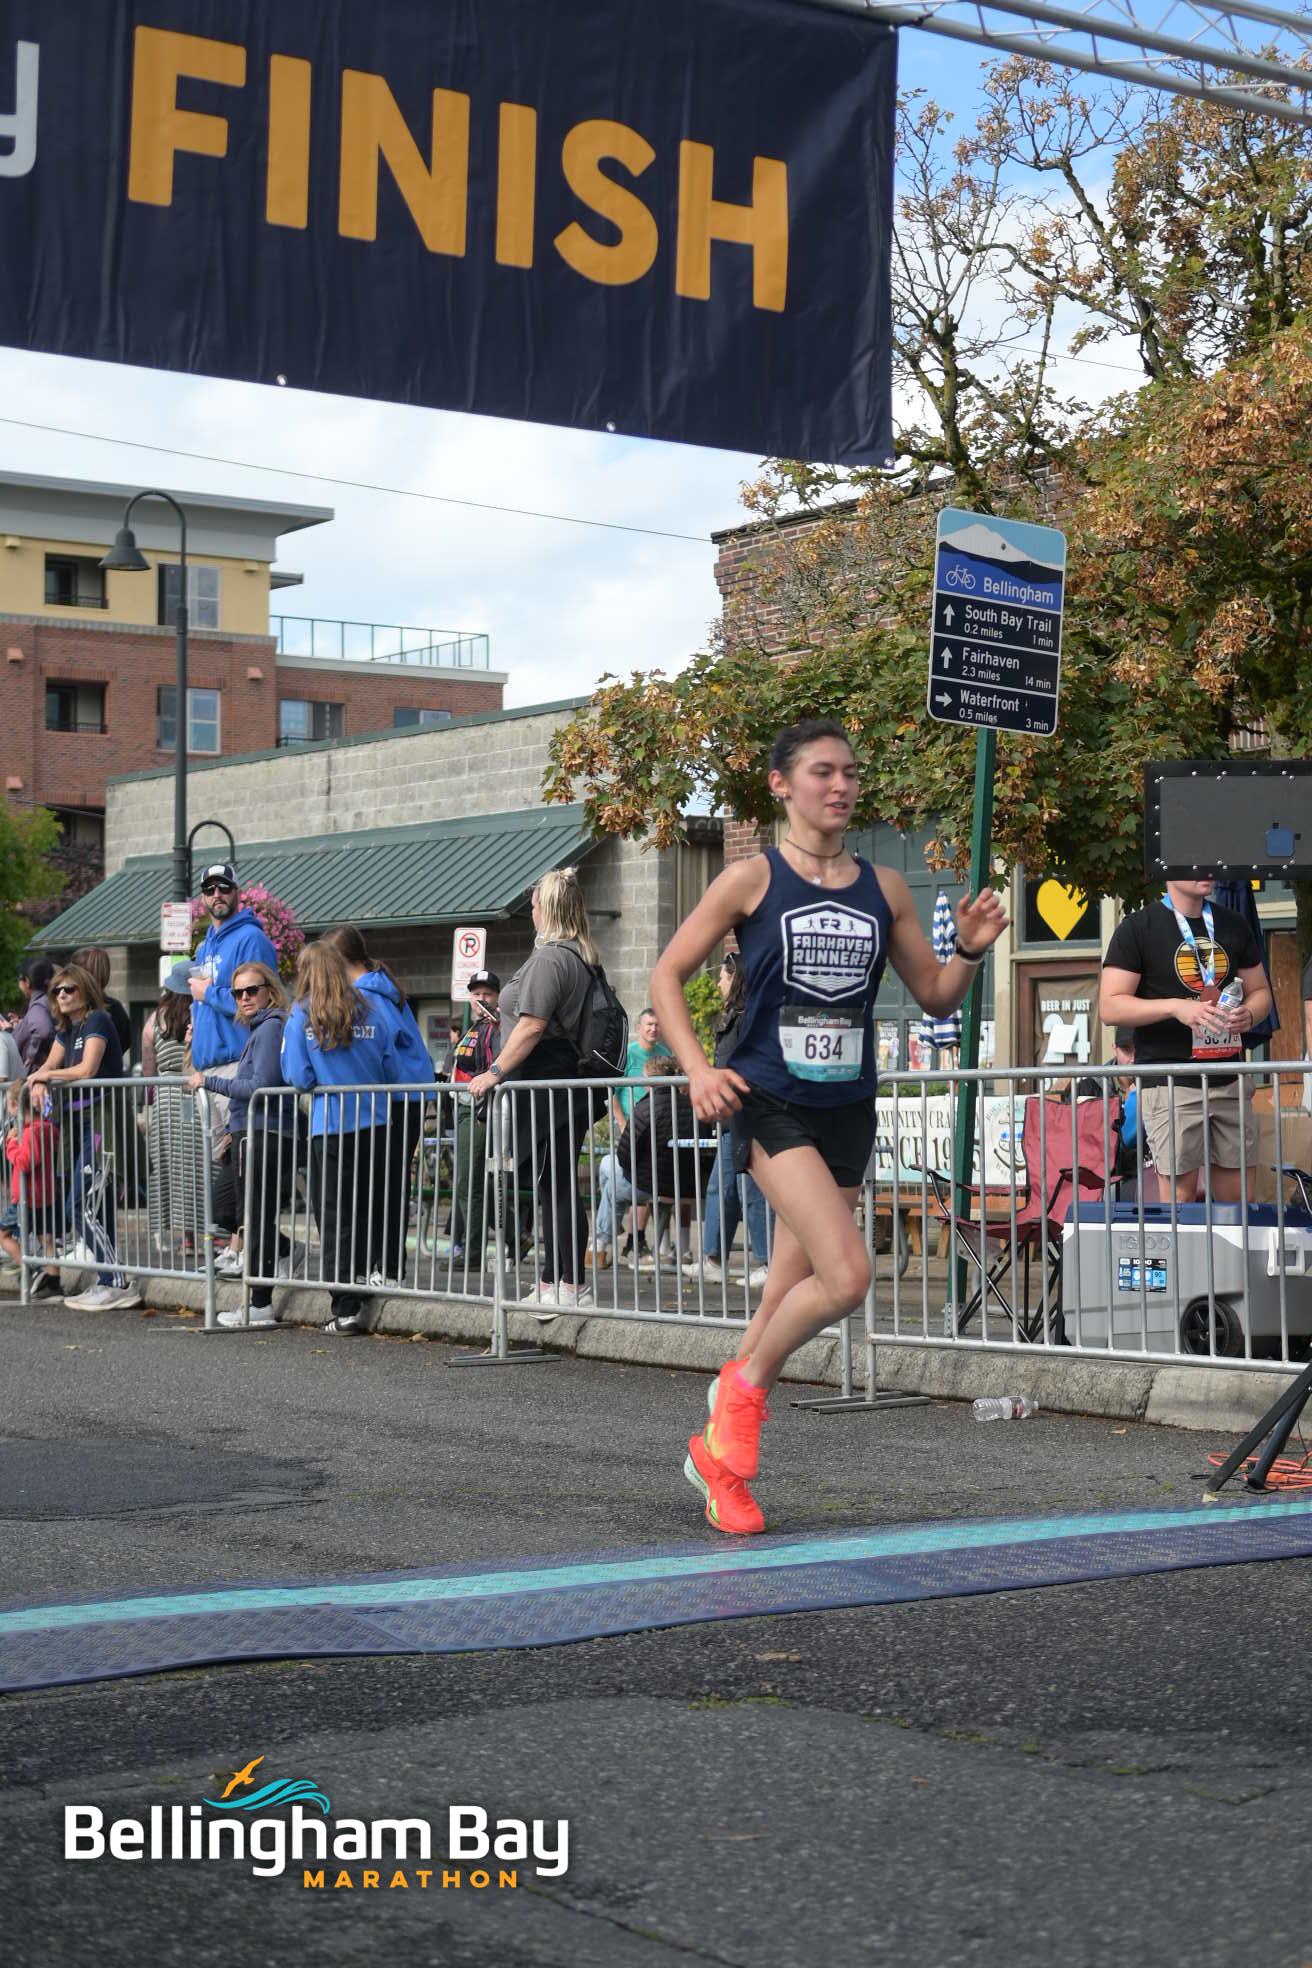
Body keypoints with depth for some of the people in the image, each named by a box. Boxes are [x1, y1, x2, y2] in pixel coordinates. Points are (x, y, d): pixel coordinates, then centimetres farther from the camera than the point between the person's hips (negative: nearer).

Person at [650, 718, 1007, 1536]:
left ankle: (719, 1448, 27)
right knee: (847, 1275, -21)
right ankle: (745, 1387, 5)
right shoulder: (752, 879, -3)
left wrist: (971, 949, -6)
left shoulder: (885, 888, 9)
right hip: (770, 1104, -5)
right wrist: (698, 1069, -11)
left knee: (790, 1296, 10)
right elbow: (668, 976, 1)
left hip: (848, 1110, 5)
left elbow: (937, 998, 13)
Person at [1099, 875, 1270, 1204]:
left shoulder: (1233, 925, 14)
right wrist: (1176, 1007, -21)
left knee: (1241, 1201, 5)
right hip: (1171, 1086, -5)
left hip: (1230, 1081, 5)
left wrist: (1249, 1015, -3)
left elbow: (1260, 991, 20)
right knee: (1181, 1196, -6)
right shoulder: (1137, 928, -2)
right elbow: (1110, 1008, -8)